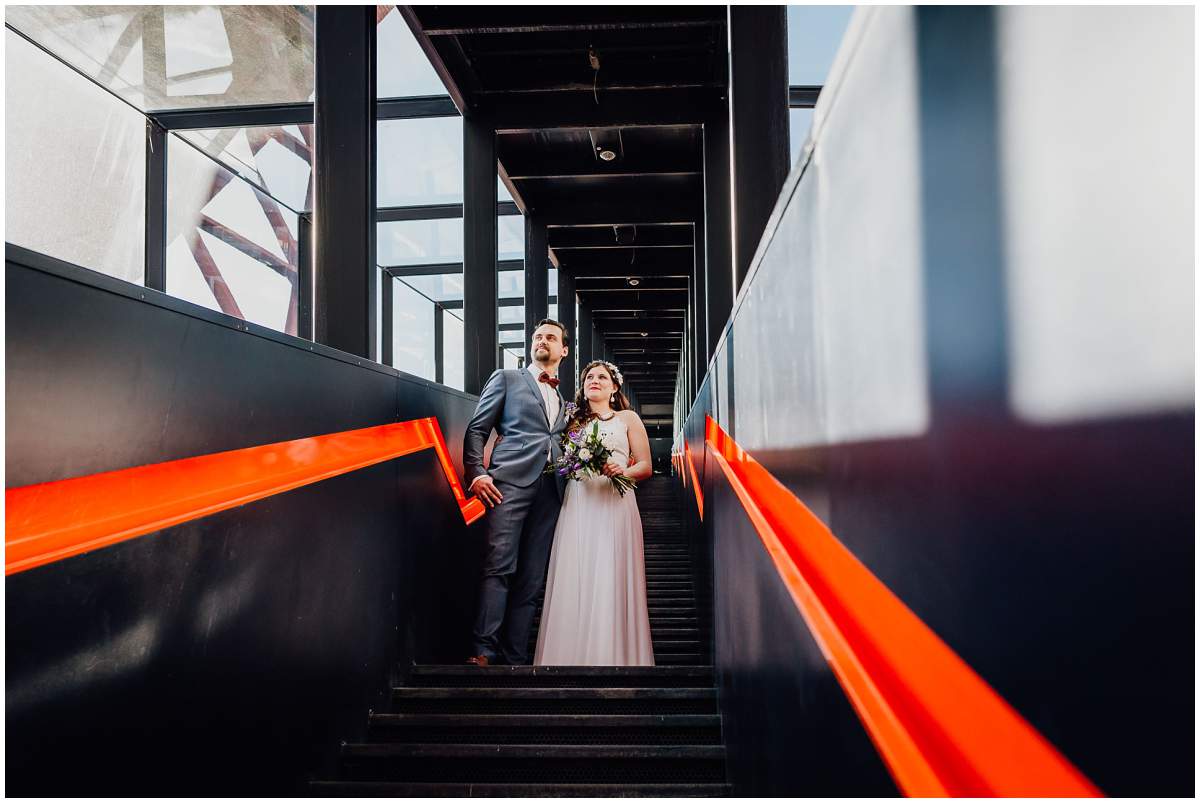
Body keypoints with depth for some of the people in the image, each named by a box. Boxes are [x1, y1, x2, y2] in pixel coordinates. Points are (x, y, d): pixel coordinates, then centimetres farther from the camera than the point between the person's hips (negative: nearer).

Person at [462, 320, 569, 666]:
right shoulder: (507, 379, 14)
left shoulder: (565, 399, 27)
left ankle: (515, 657, 2)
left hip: (550, 492, 4)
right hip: (510, 482, -4)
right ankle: (483, 650, -16)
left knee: (532, 579, 1)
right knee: (499, 567, -15)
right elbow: (477, 429, 6)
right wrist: (476, 472, -8)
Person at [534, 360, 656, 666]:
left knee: (611, 580, -8)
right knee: (575, 579, -4)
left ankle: (616, 655, 0)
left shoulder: (628, 418, 14)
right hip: (577, 505, 2)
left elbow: (645, 466, 7)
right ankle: (574, 654, 2)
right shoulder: (574, 420, 20)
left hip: (615, 504, -2)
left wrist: (623, 470, -11)